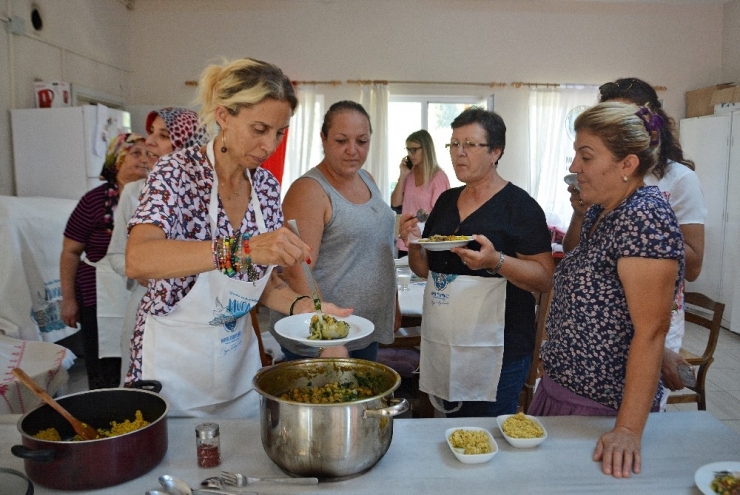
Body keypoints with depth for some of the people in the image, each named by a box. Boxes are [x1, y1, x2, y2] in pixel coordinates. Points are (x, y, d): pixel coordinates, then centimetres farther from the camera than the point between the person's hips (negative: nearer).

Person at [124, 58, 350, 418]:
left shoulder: (267, 186, -2)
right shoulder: (177, 172, -17)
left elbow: (262, 282, 4)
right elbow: (137, 260, -34)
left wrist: (302, 306, -16)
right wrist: (242, 248, -44)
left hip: (239, 358, 5)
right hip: (174, 361, -5)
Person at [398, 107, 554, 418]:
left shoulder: (520, 205, -9)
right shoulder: (446, 200, 9)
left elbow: (545, 279, -12)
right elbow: (425, 269, 16)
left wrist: (496, 261, -27)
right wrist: (414, 244, -5)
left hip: (495, 350, -6)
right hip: (442, 344, 6)